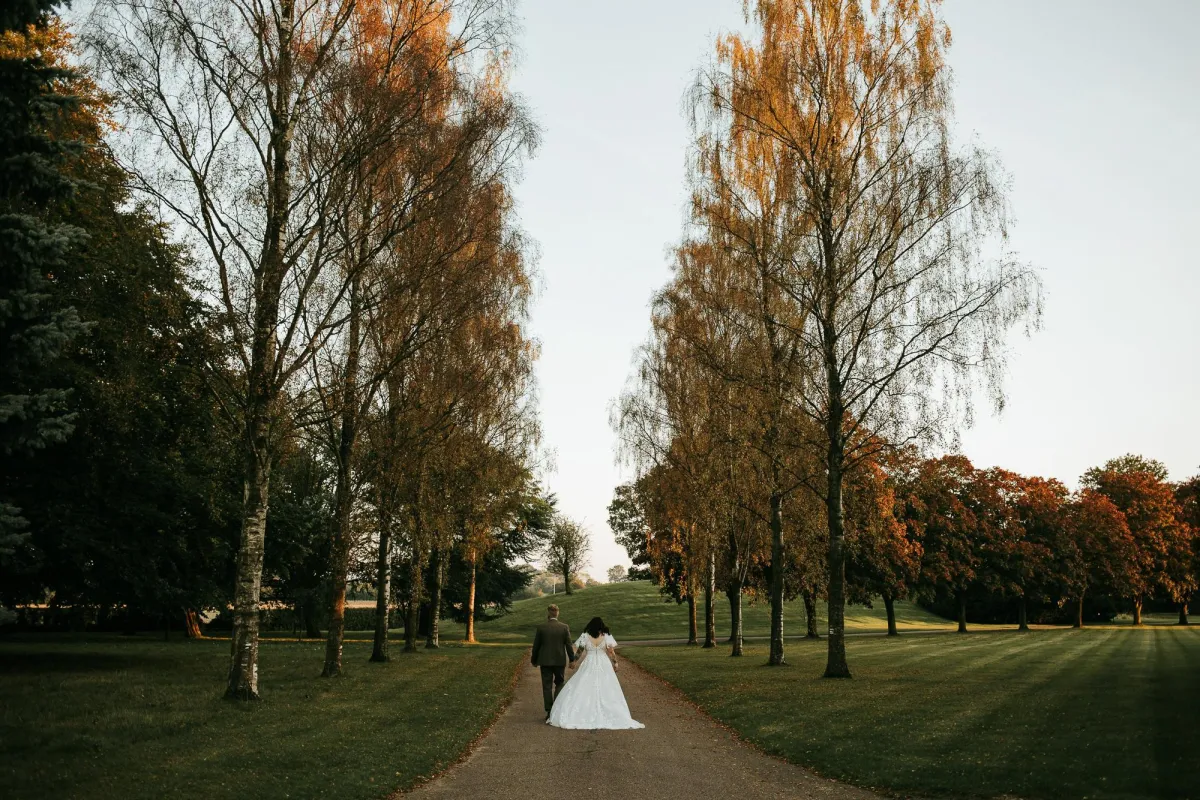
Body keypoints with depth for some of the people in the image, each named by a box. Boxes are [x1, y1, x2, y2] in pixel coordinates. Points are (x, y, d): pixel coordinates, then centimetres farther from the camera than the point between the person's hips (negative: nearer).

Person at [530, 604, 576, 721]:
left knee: (547, 686, 7)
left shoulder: (541, 627, -7)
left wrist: (534, 660, 11)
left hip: (545, 661, 0)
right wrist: (572, 659, 7)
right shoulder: (565, 627, -6)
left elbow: (536, 646, -1)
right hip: (560, 661, 0)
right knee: (559, 683, 16)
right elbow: (569, 645, -3)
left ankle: (549, 712, 7)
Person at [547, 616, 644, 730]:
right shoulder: (607, 637, -2)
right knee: (604, 691, 5)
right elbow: (611, 652, -6)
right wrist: (615, 662, 6)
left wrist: (575, 662, 8)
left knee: (584, 690, 4)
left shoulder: (585, 637, -4)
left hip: (588, 666, -1)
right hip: (604, 666, 1)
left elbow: (582, 653, -5)